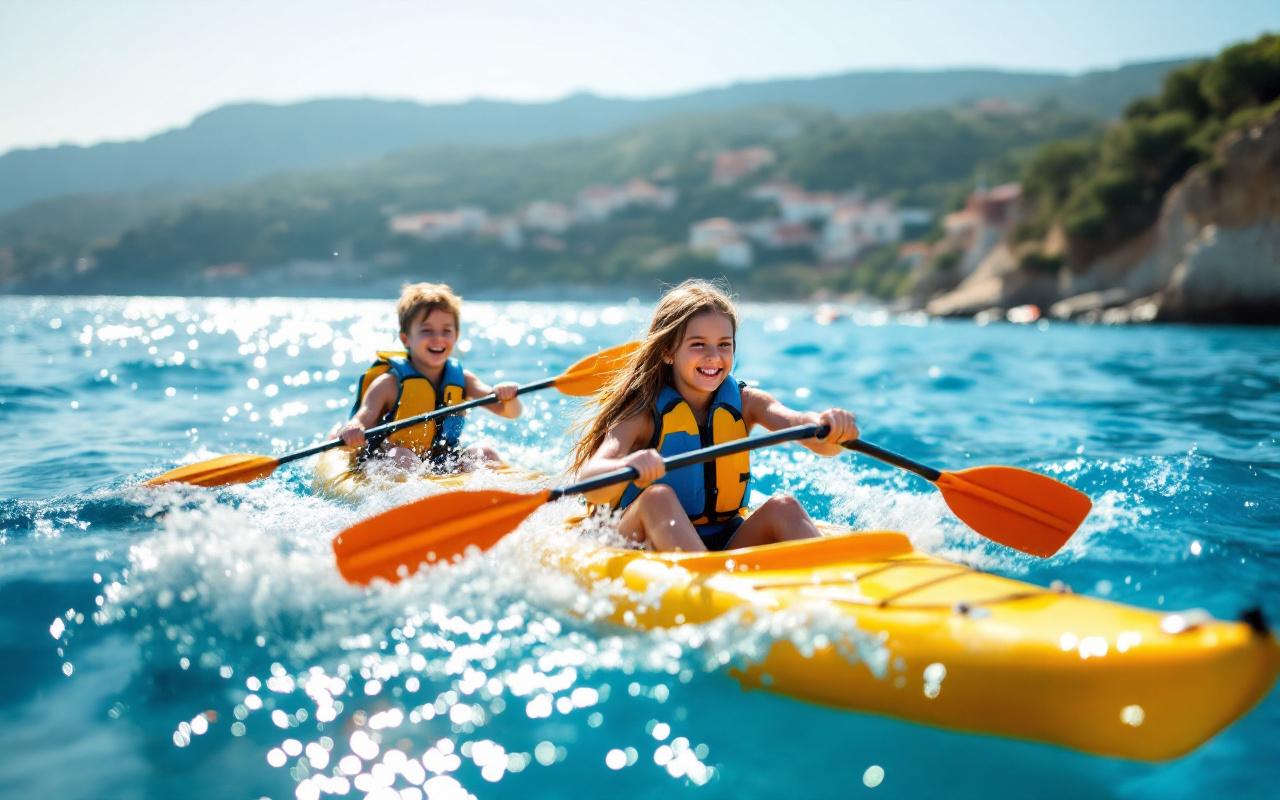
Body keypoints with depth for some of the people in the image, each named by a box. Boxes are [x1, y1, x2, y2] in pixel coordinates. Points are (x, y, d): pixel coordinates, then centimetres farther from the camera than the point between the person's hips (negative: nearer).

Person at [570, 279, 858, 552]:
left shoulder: (744, 403, 3)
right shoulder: (644, 413, -10)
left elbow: (798, 422, -18)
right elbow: (590, 487, -27)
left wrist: (832, 428, -43)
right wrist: (627, 467, -51)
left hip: (725, 545, 4)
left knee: (783, 508, -21)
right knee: (657, 496, -32)